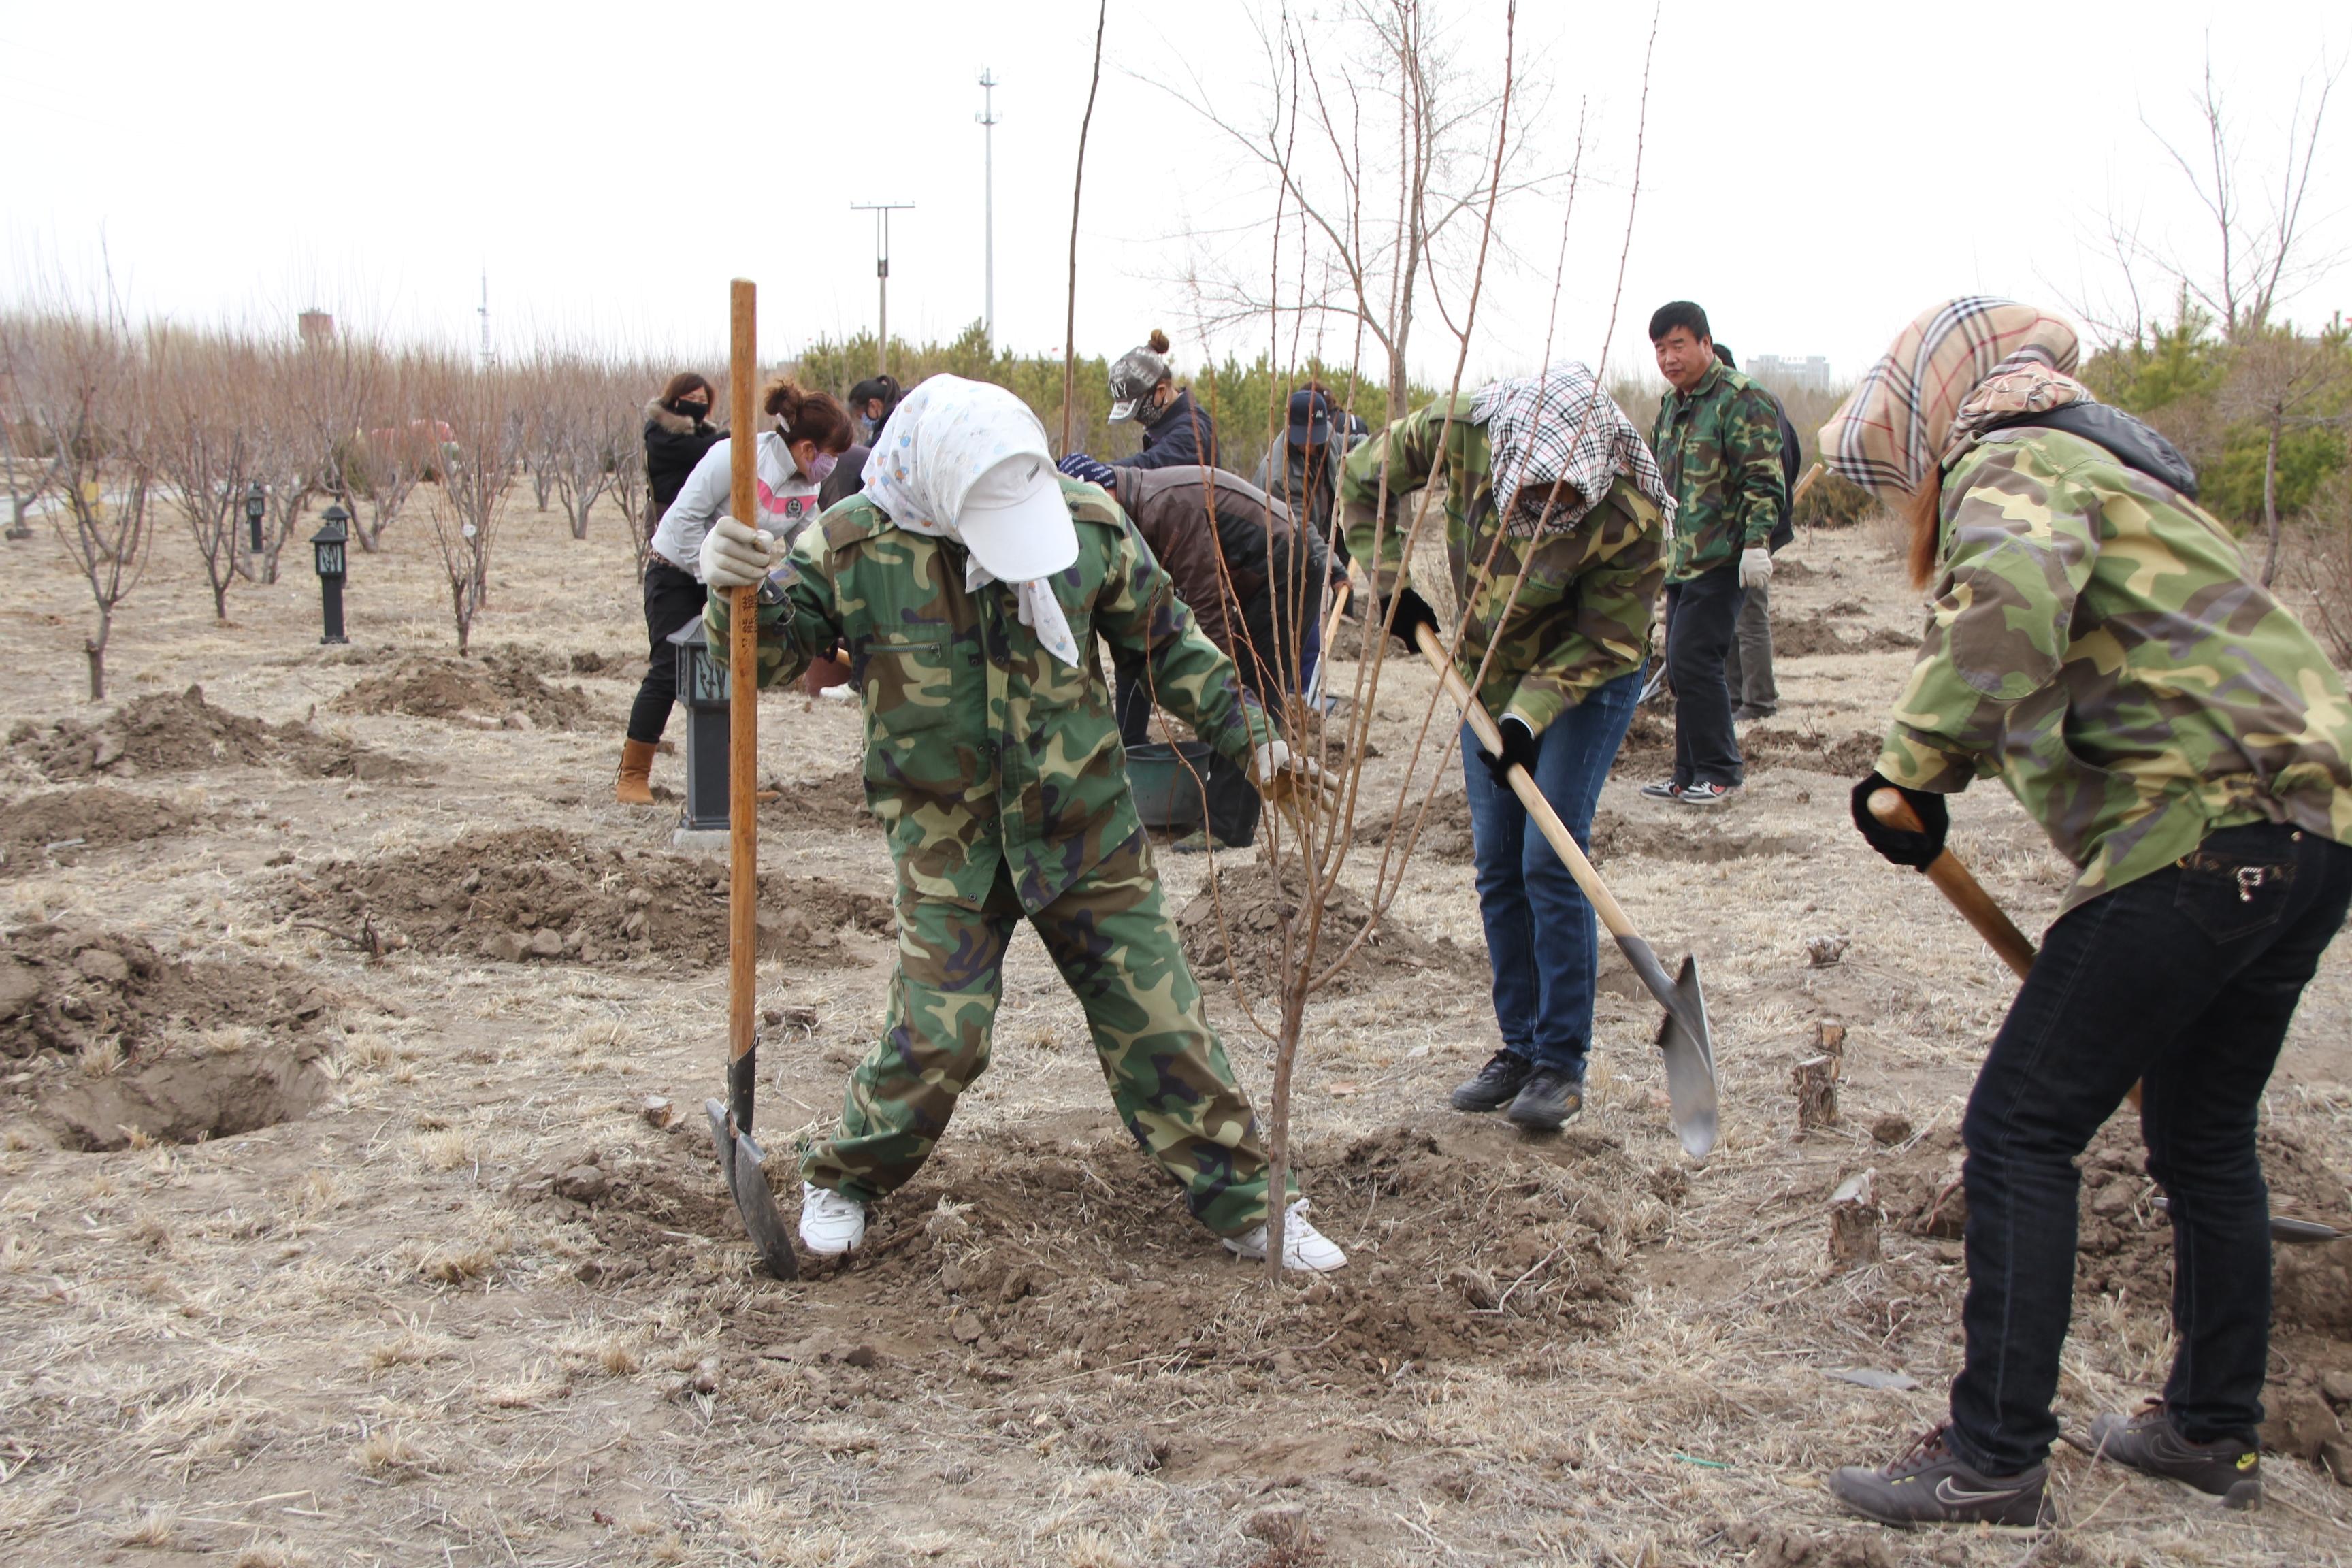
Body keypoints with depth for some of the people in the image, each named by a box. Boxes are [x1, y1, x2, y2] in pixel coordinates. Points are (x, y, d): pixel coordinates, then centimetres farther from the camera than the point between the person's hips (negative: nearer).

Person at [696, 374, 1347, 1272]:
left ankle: (1244, 1203, 22)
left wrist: (1247, 732, 6)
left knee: (1160, 1021, 6)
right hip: (949, 850, -2)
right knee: (934, 1042, -5)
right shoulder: (853, 544, -12)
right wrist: (736, 595, -27)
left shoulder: (1086, 522, -7)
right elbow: (771, 650, -4)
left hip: (1088, 830, 2)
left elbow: (1167, 639, 7)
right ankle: (841, 1182, 24)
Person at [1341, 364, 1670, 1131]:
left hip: (1587, 687, -4)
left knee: (1551, 865, -11)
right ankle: (1519, 1047, 17)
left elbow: (1601, 642, -19)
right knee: (1497, 870, 5)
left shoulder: (1633, 514, -30)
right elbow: (1362, 477, -4)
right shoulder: (1462, 431, -23)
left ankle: (1562, 1061, 0)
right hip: (1489, 678, 4)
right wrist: (1390, 585, -10)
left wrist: (1528, 718, -28)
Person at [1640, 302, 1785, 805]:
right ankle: (1691, 775, 17)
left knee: (1692, 660, -13)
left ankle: (1719, 770, -2)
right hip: (1681, 560, 9)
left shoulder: (1742, 400, -9)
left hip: (1721, 560, -9)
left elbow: (1763, 480, -15)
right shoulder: (1671, 405, 18)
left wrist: (1756, 541, -21)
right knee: (1683, 666, 10)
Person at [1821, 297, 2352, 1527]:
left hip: (2207, 829, -10)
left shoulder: (2010, 469, -4)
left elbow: (2014, 605, -30)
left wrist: (1919, 767, -26)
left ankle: (1994, 1459, 1)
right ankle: (2214, 1432, 33)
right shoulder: (2098, 472, 28)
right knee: (2203, 1138, 21)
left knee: (2019, 1129, -4)